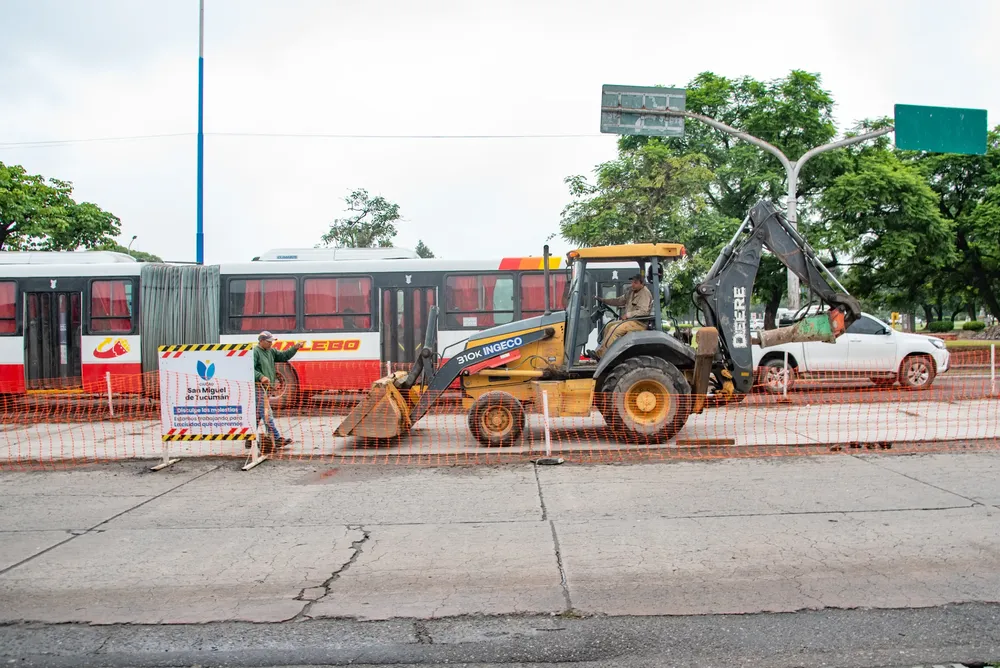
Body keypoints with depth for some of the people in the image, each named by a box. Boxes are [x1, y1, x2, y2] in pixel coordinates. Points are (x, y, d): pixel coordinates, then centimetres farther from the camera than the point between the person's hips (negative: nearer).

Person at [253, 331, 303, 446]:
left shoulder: (271, 351, 16)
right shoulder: (255, 352, -10)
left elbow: (284, 356, 18)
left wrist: (295, 348, 4)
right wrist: (261, 377, -30)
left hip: (264, 387, 10)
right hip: (258, 387, -10)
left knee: (258, 414, 14)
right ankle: (277, 439, -11)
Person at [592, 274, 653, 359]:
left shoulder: (645, 293, -14)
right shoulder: (631, 291, 13)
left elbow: (643, 311, -23)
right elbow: (620, 301, 23)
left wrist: (628, 314, -21)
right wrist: (603, 300, 17)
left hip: (640, 322, -10)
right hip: (629, 319, 10)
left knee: (615, 329, -23)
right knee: (609, 326, 2)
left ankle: (600, 354, -22)